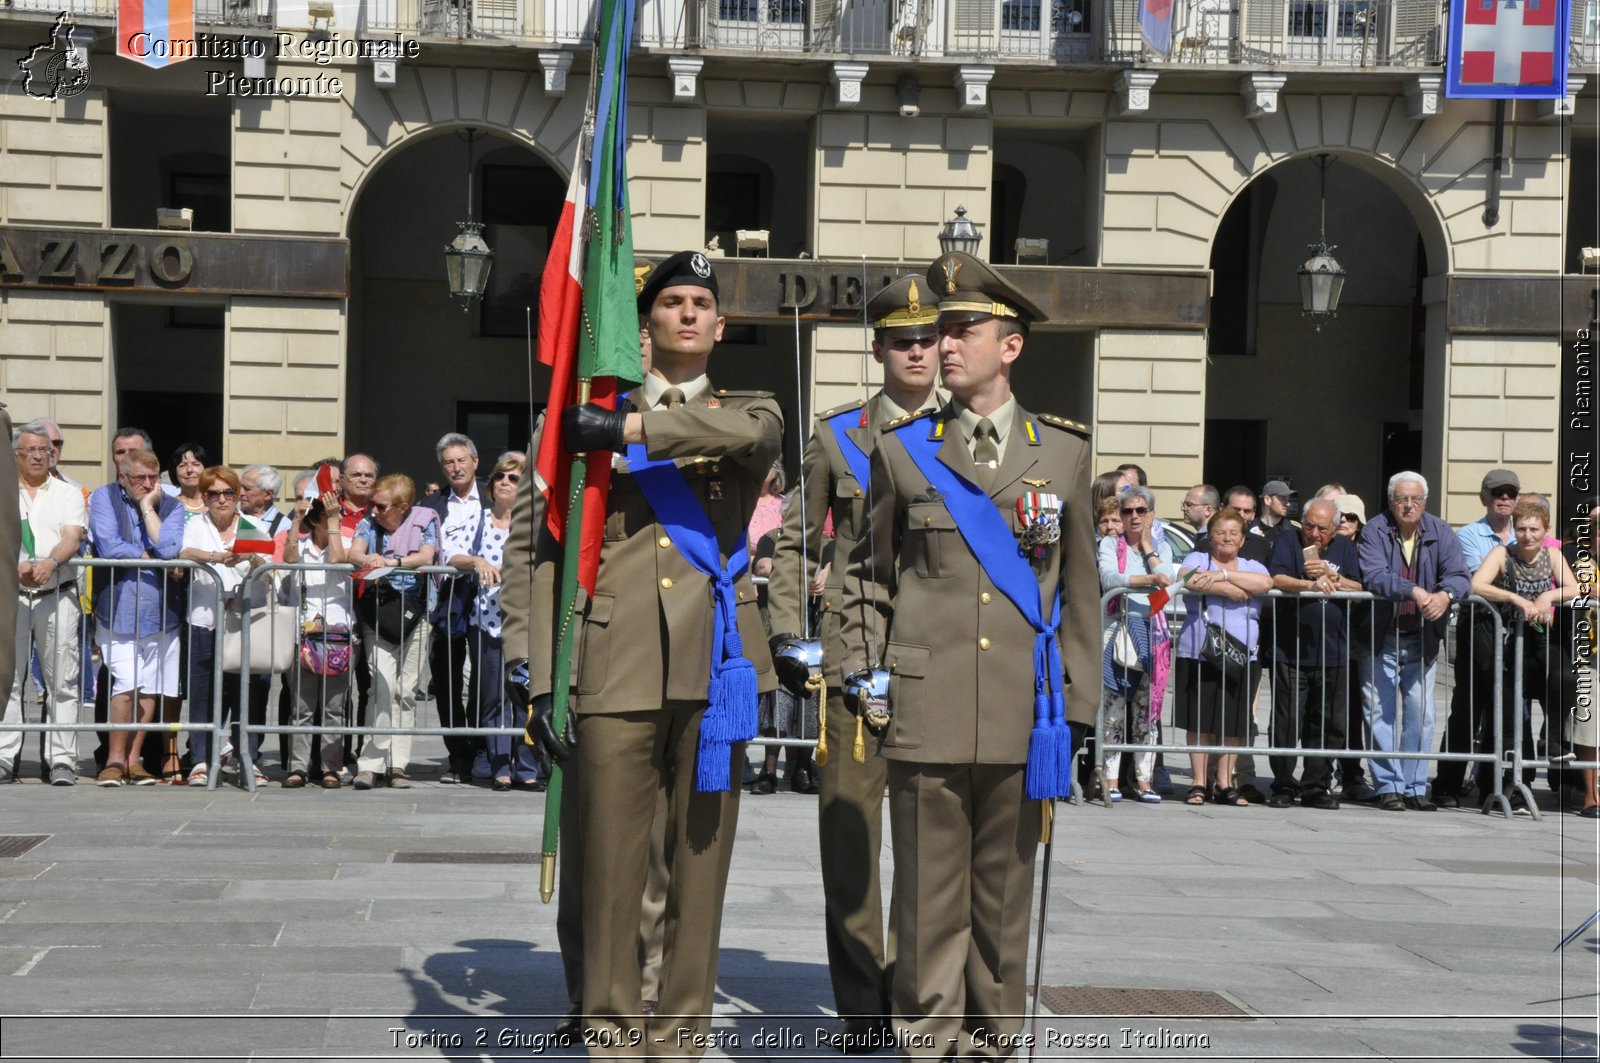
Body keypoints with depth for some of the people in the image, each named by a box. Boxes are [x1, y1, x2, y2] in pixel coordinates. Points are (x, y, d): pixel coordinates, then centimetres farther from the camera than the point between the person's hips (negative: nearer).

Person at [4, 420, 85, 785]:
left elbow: (71, 538, -3)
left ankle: (62, 761, -2)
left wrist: (49, 562, -24)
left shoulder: (69, 494, 12)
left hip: (58, 594, 0)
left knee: (62, 680, -3)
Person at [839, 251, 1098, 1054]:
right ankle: (927, 1037, 11)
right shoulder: (902, 450, 7)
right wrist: (861, 671, 3)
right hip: (925, 713, -1)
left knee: (1006, 896, 8)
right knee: (927, 899, 2)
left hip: (1021, 717, 1)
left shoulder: (1063, 452, 9)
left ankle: (994, 1037, 19)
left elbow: (1079, 591, 10)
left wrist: (1078, 709, 7)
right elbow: (868, 572, 14)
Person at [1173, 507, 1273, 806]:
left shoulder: (1252, 567, 15)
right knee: (1199, 721, -2)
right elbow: (1189, 580, -14)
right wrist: (1229, 589, -10)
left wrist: (1222, 575, -14)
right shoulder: (1197, 559, 9)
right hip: (1198, 654, -2)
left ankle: (1225, 784, 10)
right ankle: (1198, 783, 5)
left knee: (1234, 722, 1)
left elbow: (1264, 583, -8)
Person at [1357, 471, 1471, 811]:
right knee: (1381, 713, -2)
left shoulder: (1440, 533, 0)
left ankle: (1415, 787, 11)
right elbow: (1374, 576, -23)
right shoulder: (1375, 531, -8)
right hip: (1381, 639, -2)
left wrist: (1445, 594, -34)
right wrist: (1414, 591, -37)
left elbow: (1460, 575, -12)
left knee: (1421, 714, 4)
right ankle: (1388, 787, 3)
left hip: (1422, 640, 3)